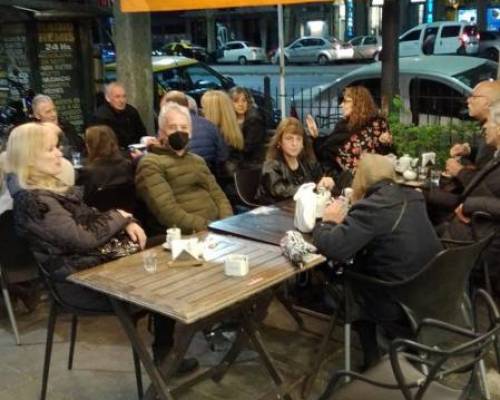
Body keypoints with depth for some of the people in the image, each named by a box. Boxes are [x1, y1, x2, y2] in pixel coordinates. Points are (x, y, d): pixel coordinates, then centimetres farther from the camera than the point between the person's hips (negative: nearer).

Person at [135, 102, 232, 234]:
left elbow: (218, 196, 17)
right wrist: (206, 227, -19)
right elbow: (167, 212, -14)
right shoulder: (151, 164, -3)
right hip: (186, 236, -7)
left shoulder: (197, 160, 23)